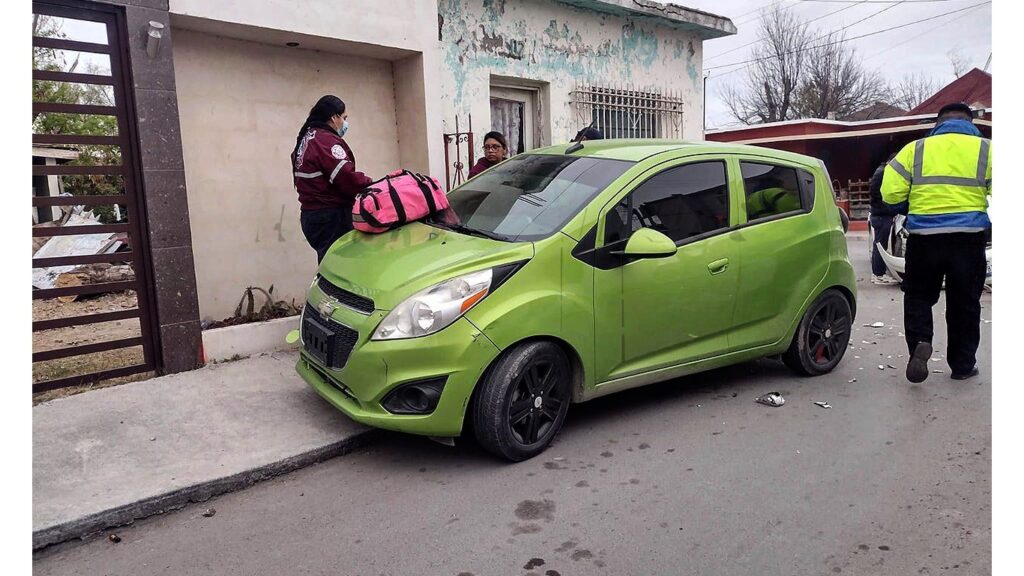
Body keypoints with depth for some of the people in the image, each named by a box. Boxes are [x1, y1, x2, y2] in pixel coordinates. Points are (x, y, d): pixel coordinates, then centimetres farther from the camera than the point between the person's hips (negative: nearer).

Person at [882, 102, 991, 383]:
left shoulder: (916, 149, 3)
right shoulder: (985, 149, 4)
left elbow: (891, 192, -3)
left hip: (924, 236, 0)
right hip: (969, 237, 1)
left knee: (918, 296, 14)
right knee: (965, 302, 13)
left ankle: (920, 342, -10)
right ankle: (963, 365, 21)